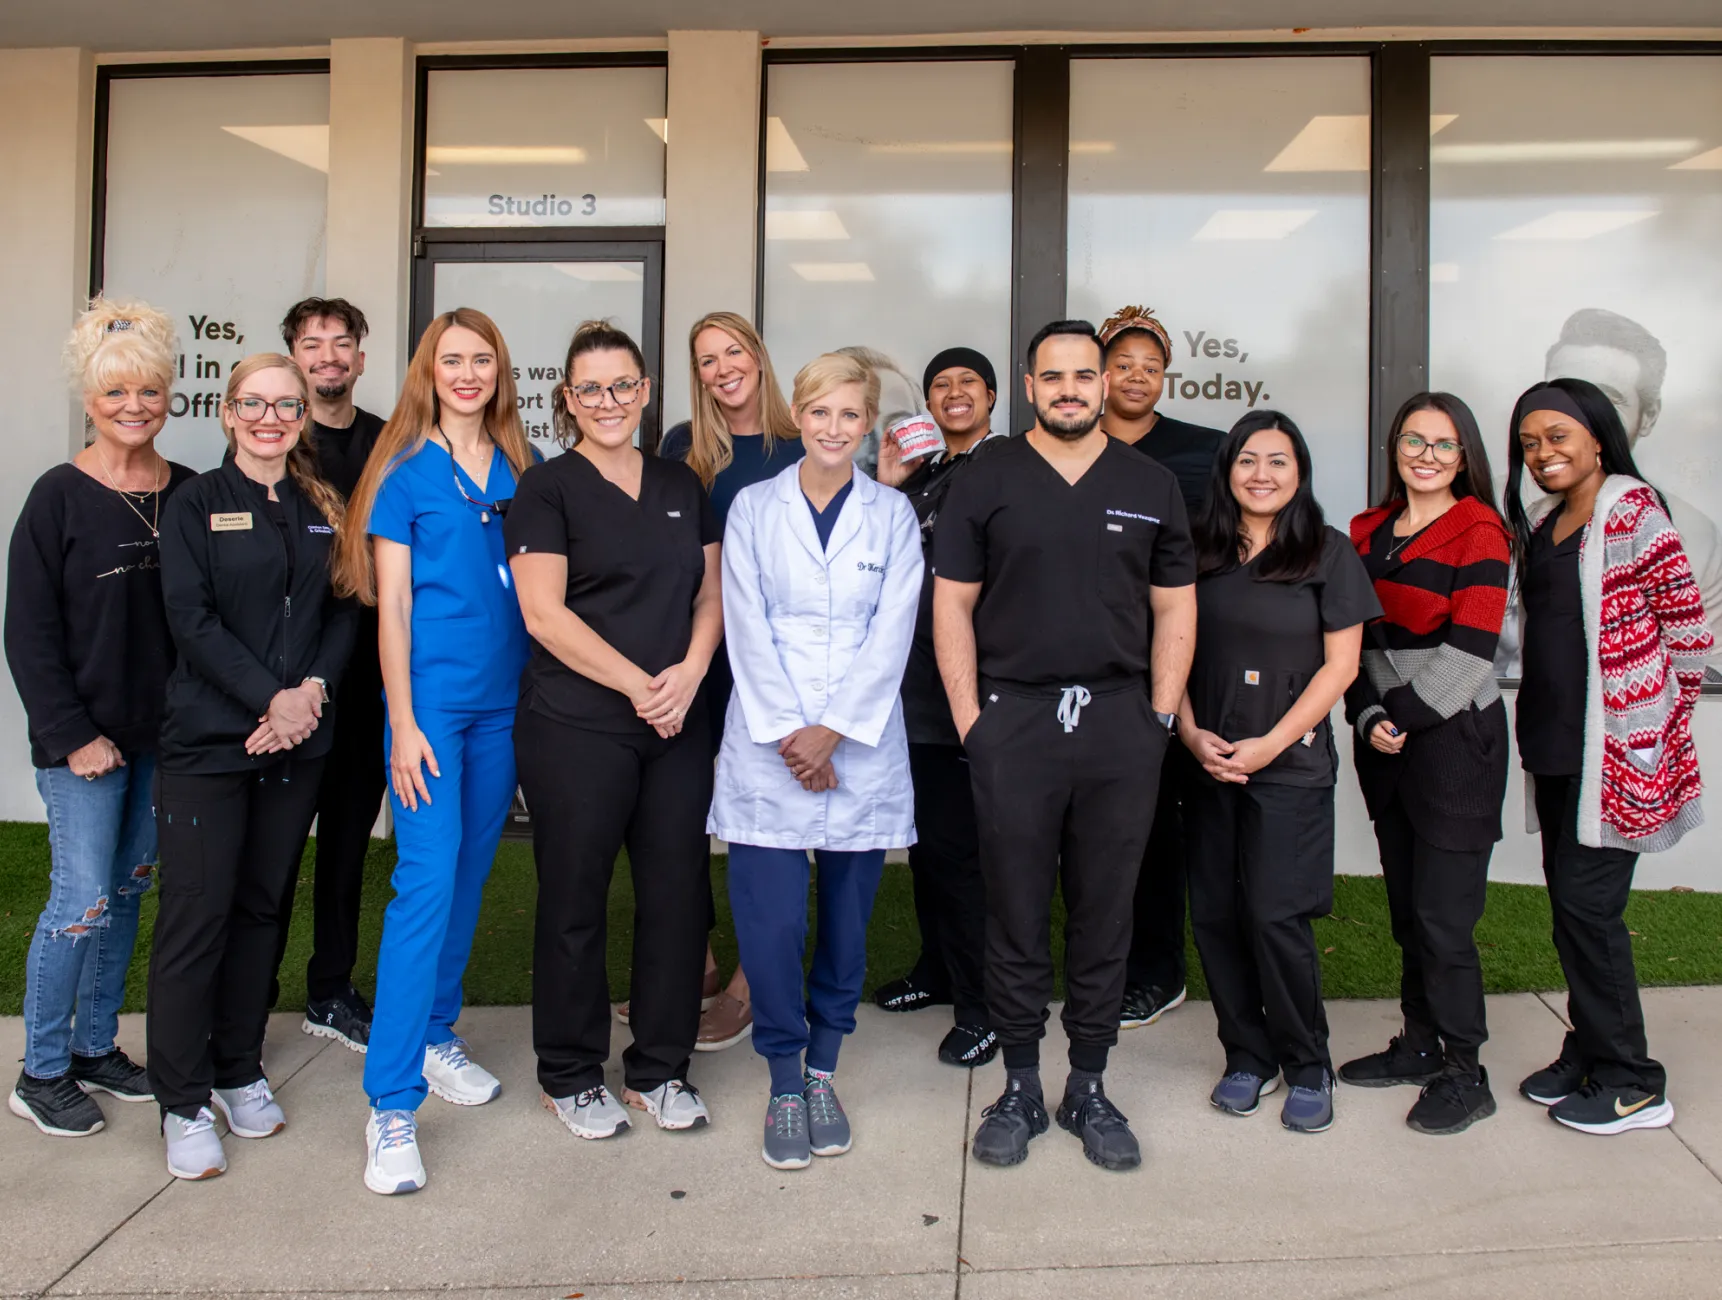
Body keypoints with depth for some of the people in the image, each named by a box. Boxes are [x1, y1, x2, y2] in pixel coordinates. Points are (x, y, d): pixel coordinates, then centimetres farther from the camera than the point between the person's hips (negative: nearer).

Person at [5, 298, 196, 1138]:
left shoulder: (189, 494, 4)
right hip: (84, 739, -4)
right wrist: (73, 736, -12)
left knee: (127, 893, 13)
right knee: (82, 901, -2)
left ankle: (95, 1047, 29)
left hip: (163, 735, 5)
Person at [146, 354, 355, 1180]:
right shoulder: (196, 505, 0)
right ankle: (183, 1104, 10)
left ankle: (239, 1072, 26)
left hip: (299, 740, 4)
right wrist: (271, 697, -16)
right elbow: (192, 620, -9)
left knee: (262, 906, 12)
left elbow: (345, 612, 7)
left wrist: (313, 690, -9)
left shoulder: (323, 510, 11)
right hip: (207, 740, -4)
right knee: (195, 914, -2)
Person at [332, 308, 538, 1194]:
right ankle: (392, 1103, -5)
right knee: (427, 881, -11)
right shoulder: (405, 470, -1)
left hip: (504, 700, 5)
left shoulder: (522, 470, 9)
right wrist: (402, 722, -10)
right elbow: (391, 604, -4)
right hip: (431, 696, -4)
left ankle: (435, 1037, 30)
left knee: (470, 875, 13)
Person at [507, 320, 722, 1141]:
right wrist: (639, 684, -13)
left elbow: (709, 592, 13)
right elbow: (543, 613, -8)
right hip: (577, 726, -4)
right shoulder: (546, 489, 0)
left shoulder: (680, 486, 14)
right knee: (574, 899, 5)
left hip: (678, 725, 4)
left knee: (677, 892, 7)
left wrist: (689, 672, -6)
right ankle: (570, 1075, 22)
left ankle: (659, 1068, 23)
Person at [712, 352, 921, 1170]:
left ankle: (823, 1072, 25)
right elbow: (747, 631, -1)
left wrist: (831, 731, -11)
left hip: (862, 749, 1)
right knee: (770, 924, -5)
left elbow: (891, 635, -2)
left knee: (847, 918, 8)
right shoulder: (753, 508, 6)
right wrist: (787, 735, -10)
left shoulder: (892, 516, 7)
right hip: (767, 750, -1)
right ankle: (784, 1084, 13)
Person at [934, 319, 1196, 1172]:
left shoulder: (1151, 486, 10)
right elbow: (952, 604, 2)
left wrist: (1160, 717, 2)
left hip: (1120, 720, 2)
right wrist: (968, 717, -5)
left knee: (1104, 912, 9)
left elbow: (1175, 610, 10)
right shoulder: (987, 481, 4)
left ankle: (1089, 1088, 23)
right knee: (1015, 913, 5)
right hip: (1012, 718, -1)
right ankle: (1019, 1090, 19)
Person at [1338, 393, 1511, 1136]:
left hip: (1454, 739, -5)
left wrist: (1403, 714, -12)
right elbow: (1352, 636, 8)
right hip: (1385, 743, 6)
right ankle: (1420, 1045, 27)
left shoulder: (1479, 533, -6)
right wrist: (1368, 718, -5)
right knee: (1406, 907, 12)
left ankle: (1464, 1075, 11)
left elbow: (1469, 650, -14)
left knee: (1443, 916, -3)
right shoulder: (1367, 533, 11)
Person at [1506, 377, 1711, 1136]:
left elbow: (1688, 628, -9)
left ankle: (1631, 1084, 10)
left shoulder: (1631, 512, -10)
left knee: (1585, 901, -4)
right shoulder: (1541, 525, 14)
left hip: (1616, 746, -7)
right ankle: (1588, 1053, 26)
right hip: (1556, 744, 7)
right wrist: (1540, 725, 11)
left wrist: (1658, 720, -2)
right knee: (1570, 902, 12)